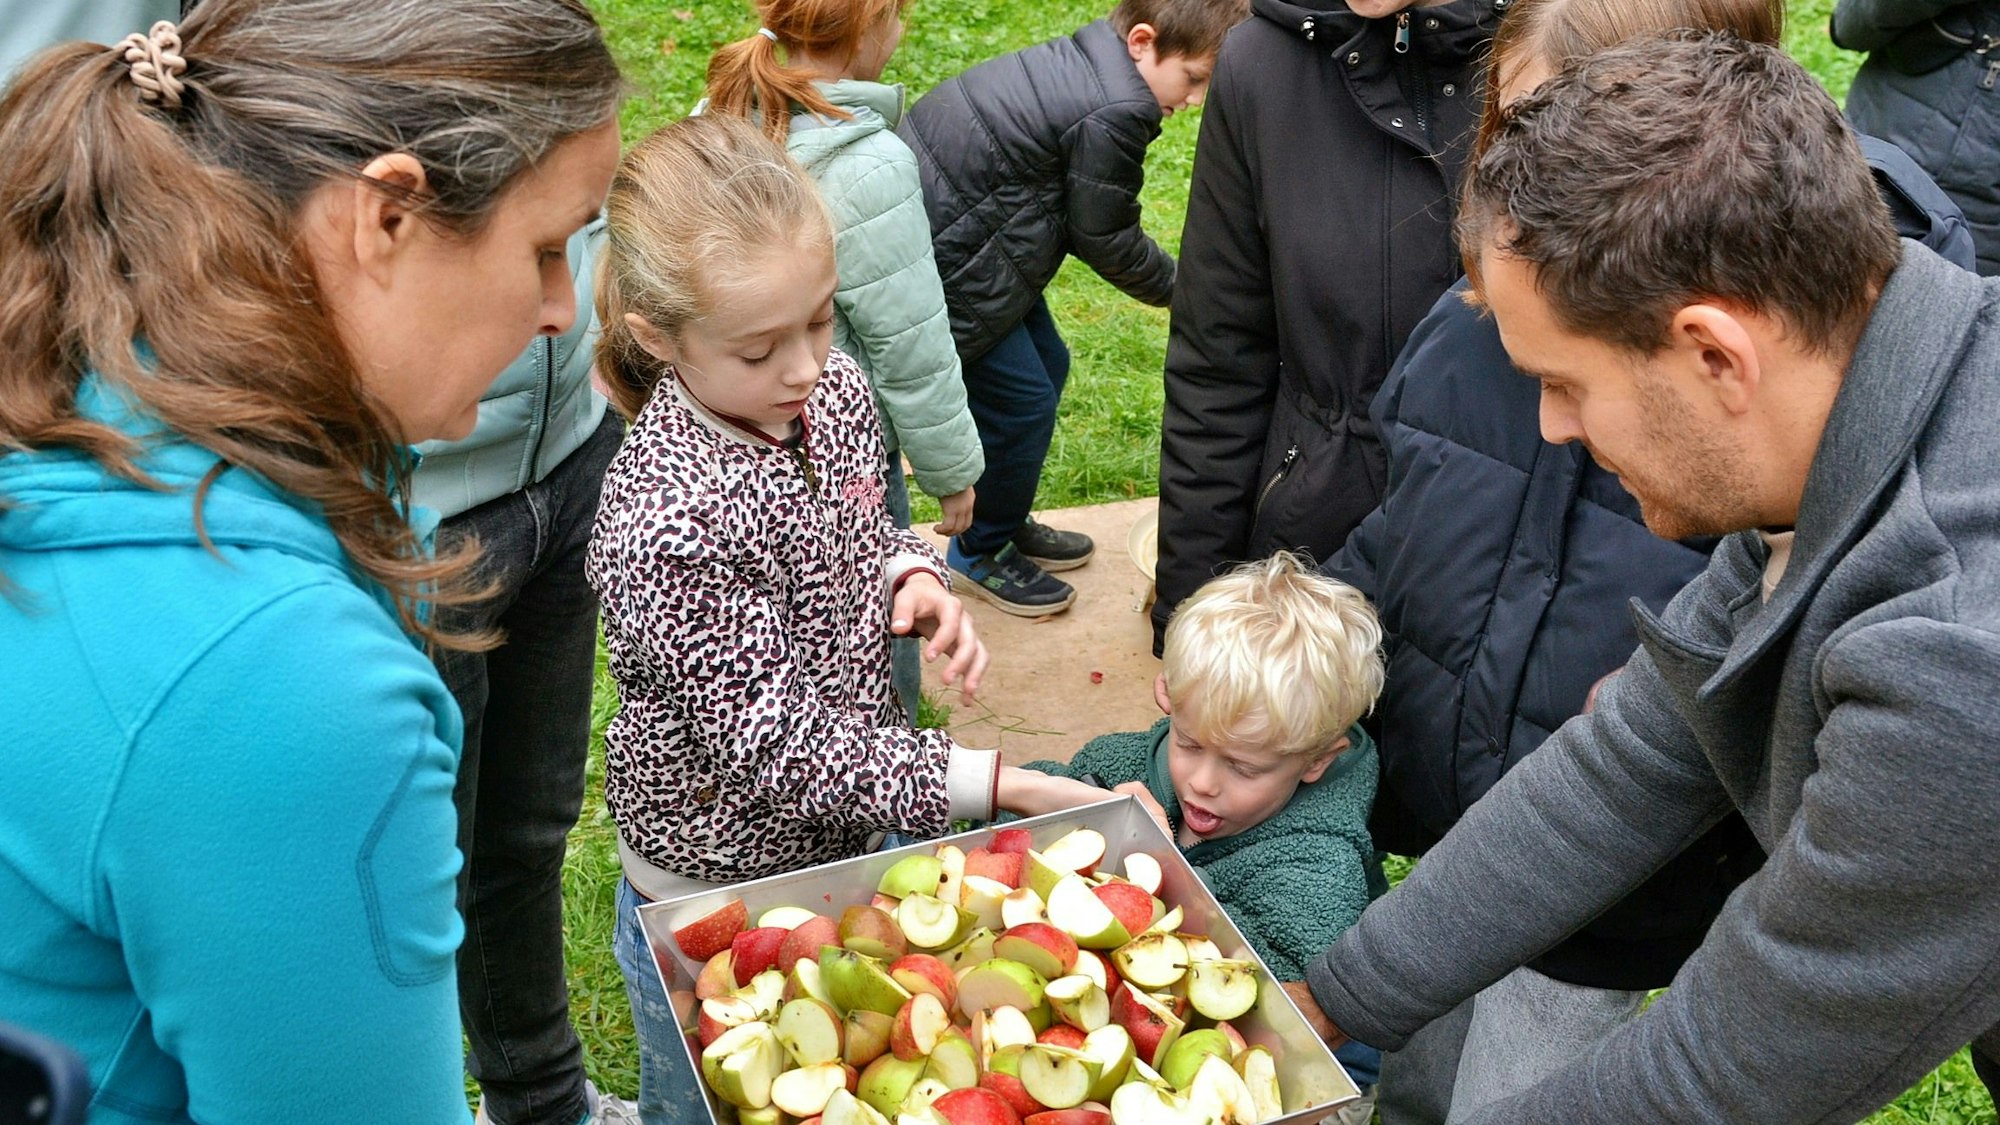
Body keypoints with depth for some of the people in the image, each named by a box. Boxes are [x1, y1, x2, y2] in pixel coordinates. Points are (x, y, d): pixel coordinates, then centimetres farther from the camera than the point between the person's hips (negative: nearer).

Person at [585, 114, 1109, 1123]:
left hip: (843, 842, 6)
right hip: (717, 890, -6)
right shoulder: (665, 519, -33)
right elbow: (770, 745, -28)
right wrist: (993, 784, -28)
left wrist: (909, 577, -13)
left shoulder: (834, 394, -10)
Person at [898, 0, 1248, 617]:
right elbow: (1105, 238, -13)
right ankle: (983, 553, 21)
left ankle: (1004, 523, 36)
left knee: (1047, 365, 20)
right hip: (944, 263, -10)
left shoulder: (1083, 60, 7)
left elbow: (1088, 219, 13)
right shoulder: (1116, 112, -24)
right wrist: (1179, 289, 3)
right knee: (1021, 401, 0)